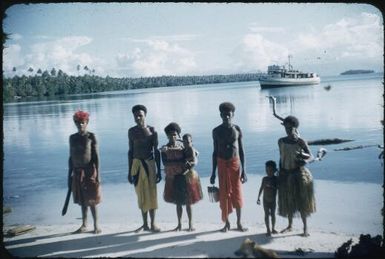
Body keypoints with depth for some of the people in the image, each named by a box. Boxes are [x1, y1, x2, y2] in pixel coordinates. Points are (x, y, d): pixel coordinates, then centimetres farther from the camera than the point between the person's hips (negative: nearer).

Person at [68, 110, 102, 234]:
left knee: (91, 200, 1)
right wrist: (70, 175, 9)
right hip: (77, 172, 4)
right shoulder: (72, 138, 7)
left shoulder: (91, 136, -6)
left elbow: (96, 156, -7)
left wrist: (97, 174, -12)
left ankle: (96, 225, 11)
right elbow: (71, 157, 11)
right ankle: (84, 225, 21)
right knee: (82, 200, 12)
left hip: (89, 171, -4)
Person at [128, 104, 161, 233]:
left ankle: (153, 224, 8)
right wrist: (129, 171, 8)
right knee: (141, 195, 7)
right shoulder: (132, 131, 6)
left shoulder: (152, 130, -3)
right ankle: (145, 224, 17)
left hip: (150, 164, -3)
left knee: (151, 194, -1)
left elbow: (156, 151, -1)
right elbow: (130, 151, 10)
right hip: (137, 164, 3)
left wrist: (159, 171, -5)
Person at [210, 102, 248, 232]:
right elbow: (215, 152, 5)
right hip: (222, 164, 1)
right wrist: (213, 172, 3)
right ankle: (226, 222, 15)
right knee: (224, 194, 3)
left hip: (235, 163, -1)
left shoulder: (237, 129, -1)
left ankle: (239, 223, 14)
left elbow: (241, 150, 1)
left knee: (237, 193, 3)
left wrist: (243, 170, -4)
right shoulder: (216, 131, 1)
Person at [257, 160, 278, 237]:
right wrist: (258, 197, 6)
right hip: (266, 200, 0)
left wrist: (271, 186, -28)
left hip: (273, 200, 0)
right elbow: (261, 188, 5)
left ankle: (273, 228, 23)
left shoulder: (276, 179, -7)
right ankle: (268, 230, 5)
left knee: (273, 214, 10)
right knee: (266, 215, 1)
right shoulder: (264, 179, -2)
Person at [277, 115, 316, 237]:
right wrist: (280, 173, 9)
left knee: (302, 201, -1)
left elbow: (311, 157, -10)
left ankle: (305, 227, 10)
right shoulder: (281, 141, 4)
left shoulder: (301, 142, -9)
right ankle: (290, 225, 26)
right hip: (286, 173, 4)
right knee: (288, 201, 11)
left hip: (299, 173, -4)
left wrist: (303, 155, -32)